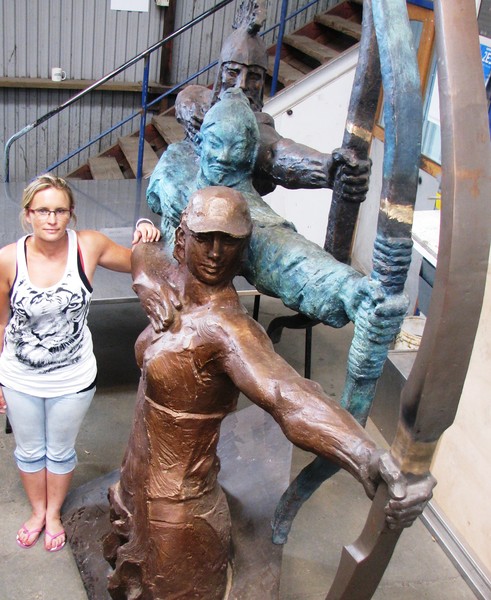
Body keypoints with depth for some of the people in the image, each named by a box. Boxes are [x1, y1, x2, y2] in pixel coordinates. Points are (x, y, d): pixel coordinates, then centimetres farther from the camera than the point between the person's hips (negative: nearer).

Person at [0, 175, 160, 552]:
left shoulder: (89, 246, -17)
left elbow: (137, 263, 1)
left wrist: (146, 235, -21)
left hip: (72, 379, 0)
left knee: (60, 451, 22)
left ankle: (54, 513, 50)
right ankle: (37, 511, 51)